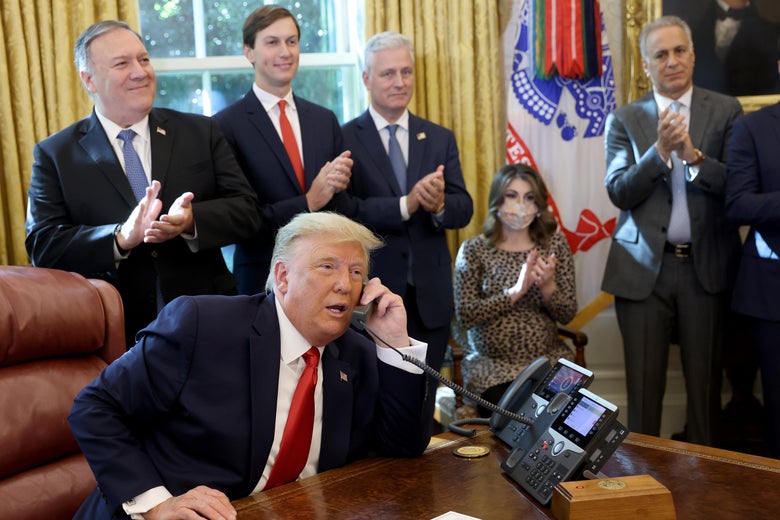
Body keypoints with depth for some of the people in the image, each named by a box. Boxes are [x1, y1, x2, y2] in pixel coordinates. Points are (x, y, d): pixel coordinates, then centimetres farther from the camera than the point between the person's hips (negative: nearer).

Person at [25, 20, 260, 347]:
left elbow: (247, 210, -2)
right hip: (113, 331, -1)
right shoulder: (55, 155, 0)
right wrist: (121, 237, -24)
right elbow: (42, 246, -7)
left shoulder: (201, 133, 3)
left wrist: (191, 221, -22)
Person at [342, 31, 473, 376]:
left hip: (430, 294, 4)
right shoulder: (345, 139, -5)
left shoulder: (440, 138, 7)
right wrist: (406, 205, -27)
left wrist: (439, 204, -22)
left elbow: (464, 208, 0)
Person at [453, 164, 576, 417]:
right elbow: (464, 317, -11)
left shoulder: (554, 243, 4)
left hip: (548, 358, 3)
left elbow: (567, 315, 3)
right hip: (492, 362, -2)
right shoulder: (473, 250, -3)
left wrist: (548, 285, -16)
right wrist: (516, 291, -19)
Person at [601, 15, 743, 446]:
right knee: (644, 382, 5)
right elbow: (619, 192, -5)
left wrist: (694, 155, -19)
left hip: (706, 265, 0)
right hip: (644, 267, 0)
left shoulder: (725, 111, 4)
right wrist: (660, 151, -18)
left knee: (705, 379, 8)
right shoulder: (624, 120, 4)